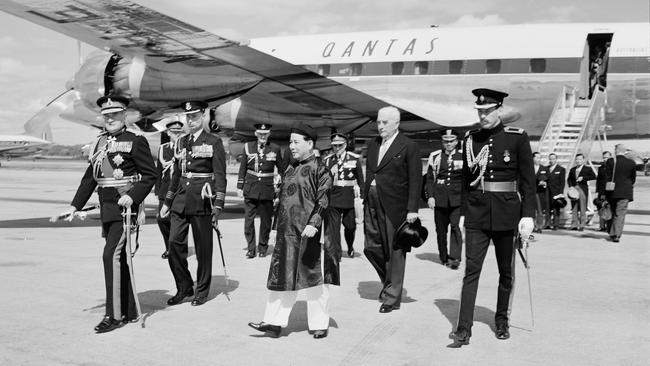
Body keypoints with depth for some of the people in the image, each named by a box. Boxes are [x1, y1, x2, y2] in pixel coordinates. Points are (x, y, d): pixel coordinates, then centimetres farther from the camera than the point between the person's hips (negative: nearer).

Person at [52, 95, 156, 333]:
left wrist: (132, 196, -22)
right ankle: (130, 312, 22)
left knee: (111, 255, -14)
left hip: (125, 208, -7)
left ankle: (115, 315, -7)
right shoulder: (100, 143, 14)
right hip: (107, 209, 7)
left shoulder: (136, 142, -6)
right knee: (118, 259, 12)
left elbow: (150, 176, -8)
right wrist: (75, 206, 11)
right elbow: (90, 178, 16)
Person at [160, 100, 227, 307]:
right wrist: (167, 202, 19)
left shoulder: (214, 142, -2)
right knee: (175, 243, -1)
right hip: (181, 200, 5)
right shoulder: (181, 142, 14)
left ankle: (202, 291, 17)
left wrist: (218, 204, -13)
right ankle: (184, 287, 15)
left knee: (203, 248, 3)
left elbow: (220, 176, -6)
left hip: (202, 200, -5)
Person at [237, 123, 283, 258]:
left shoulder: (275, 149, 1)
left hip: (267, 190, 0)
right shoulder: (248, 147, 4)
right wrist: (240, 186, 7)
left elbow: (281, 169, 9)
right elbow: (242, 168, 8)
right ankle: (250, 249, 8)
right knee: (248, 220, -2)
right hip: (250, 189, 0)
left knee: (266, 220, 6)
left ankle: (263, 248, 21)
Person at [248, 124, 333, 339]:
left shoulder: (319, 170, -7)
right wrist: (280, 226, 21)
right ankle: (274, 323, 11)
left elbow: (323, 202, -14)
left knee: (314, 278, 3)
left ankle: (319, 324, 15)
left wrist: (314, 224, -25)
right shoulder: (290, 169, 15)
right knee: (282, 276, 7)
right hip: (286, 232, 7)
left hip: (308, 234, -7)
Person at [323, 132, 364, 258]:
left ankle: (350, 247, 40)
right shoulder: (327, 160, 5)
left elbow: (360, 180, 5)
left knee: (350, 226, 13)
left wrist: (360, 197, 3)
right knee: (332, 228, -7)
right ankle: (335, 254, -1)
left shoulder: (355, 158, 1)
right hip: (332, 199, 0)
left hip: (349, 199, 0)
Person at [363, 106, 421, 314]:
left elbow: (415, 180, -9)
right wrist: (365, 199, 11)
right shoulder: (373, 145, 14)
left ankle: (392, 297, 13)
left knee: (395, 251, 2)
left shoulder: (409, 147, -6)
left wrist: (412, 209, -13)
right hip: (372, 203, 6)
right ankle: (390, 280, 33)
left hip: (394, 206, -6)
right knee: (371, 248, 9)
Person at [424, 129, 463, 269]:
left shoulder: (464, 156, 6)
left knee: (455, 226, -12)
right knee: (441, 228, 5)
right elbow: (430, 178, 7)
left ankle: (455, 257, -10)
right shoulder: (435, 156, 8)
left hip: (457, 197, -1)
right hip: (439, 197, 2)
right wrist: (430, 196, -2)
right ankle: (443, 256, 18)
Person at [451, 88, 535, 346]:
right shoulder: (471, 139, 5)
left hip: (506, 213, -1)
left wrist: (528, 215, -10)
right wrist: (465, 211, 11)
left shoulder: (517, 137, -4)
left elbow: (528, 179, -4)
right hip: (476, 214, 1)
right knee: (471, 270, -5)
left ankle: (501, 320, 30)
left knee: (506, 272, 12)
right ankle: (464, 329, -4)